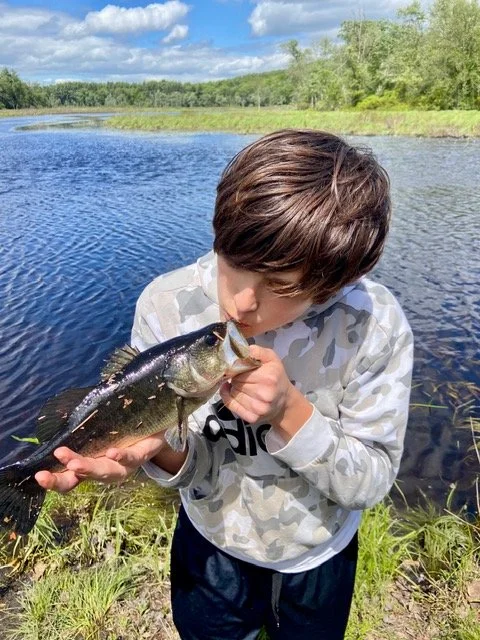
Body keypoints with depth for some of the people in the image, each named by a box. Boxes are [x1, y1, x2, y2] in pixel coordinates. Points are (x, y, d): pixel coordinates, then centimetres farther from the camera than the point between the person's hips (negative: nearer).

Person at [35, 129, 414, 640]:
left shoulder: (376, 326, -29)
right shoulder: (166, 305, -27)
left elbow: (371, 483, -20)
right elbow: (191, 466, -18)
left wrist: (290, 412, -38)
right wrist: (160, 448, -41)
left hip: (318, 558, 0)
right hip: (211, 545, 1)